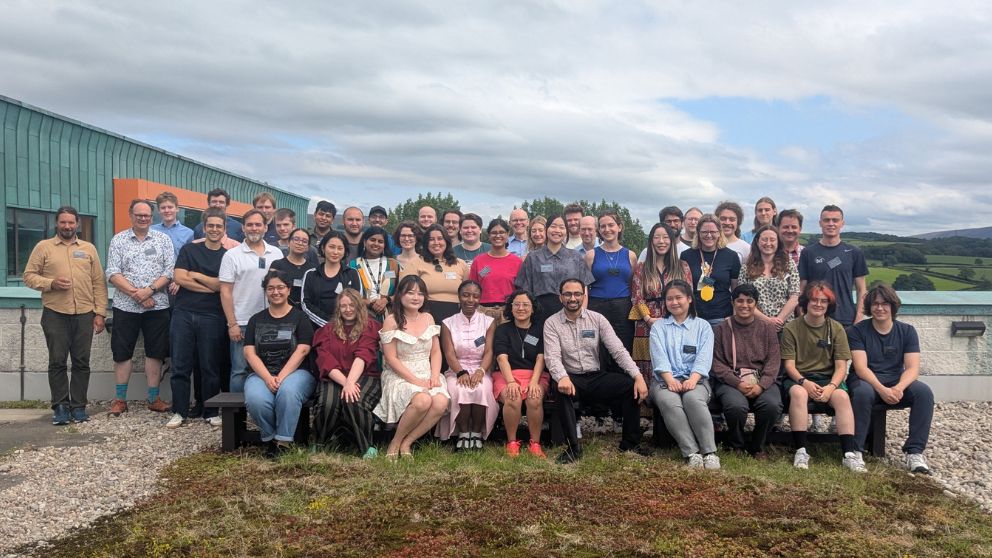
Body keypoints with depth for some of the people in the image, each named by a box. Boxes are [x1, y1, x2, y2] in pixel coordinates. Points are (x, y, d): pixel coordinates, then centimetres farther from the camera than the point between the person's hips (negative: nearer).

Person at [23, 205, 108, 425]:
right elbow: (29, 276, 3)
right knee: (57, 362, 0)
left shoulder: (89, 248, 12)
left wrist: (100, 313, 3)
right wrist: (51, 283, -15)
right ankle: (61, 407, 8)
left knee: (82, 362, 3)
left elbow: (99, 283, 10)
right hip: (55, 314, -1)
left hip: (85, 314, 2)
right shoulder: (43, 247, 7)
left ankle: (78, 406, 11)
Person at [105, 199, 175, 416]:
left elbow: (170, 271, -1)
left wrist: (150, 290, -14)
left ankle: (154, 398, 14)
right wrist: (135, 293, -15)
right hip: (125, 306, 0)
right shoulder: (118, 240, 5)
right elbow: (113, 274, -3)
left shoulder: (163, 240, 7)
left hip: (157, 306, 0)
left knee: (155, 352, 5)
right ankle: (120, 399, 15)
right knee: (122, 352, 4)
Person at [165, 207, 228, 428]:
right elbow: (179, 278, -3)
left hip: (212, 318, -1)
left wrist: (195, 275, -3)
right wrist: (211, 286, -6)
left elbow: (223, 285, -7)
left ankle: (211, 412, 14)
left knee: (210, 367, 4)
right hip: (183, 314, 1)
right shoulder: (189, 250, 9)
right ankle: (180, 411, 13)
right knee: (180, 366, 3)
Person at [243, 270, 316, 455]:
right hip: (262, 374, 2)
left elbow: (302, 351, -6)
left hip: (296, 372, -2)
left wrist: (281, 377, -17)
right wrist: (268, 378, -13)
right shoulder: (256, 320, 14)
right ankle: (270, 437, -6)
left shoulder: (300, 318, 6)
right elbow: (250, 353, 3)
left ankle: (283, 441, -23)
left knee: (288, 391, -37)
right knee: (256, 399, -32)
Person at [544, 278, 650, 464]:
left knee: (631, 385, -20)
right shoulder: (551, 323, 0)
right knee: (561, 389, -37)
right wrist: (562, 377, -37)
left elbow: (618, 350, -2)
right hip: (570, 378, -3)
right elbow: (552, 357, -14)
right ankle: (573, 446, -26)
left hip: (596, 378, 3)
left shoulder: (597, 319, 5)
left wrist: (638, 376, -17)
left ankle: (630, 443, -4)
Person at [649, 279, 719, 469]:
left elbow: (704, 358, -1)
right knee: (669, 402, -34)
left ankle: (710, 453, -32)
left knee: (694, 399, -35)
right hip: (665, 379, 0)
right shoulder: (658, 327, 15)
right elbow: (659, 357, -2)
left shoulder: (703, 326, 15)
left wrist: (692, 379, -19)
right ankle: (692, 453, -34)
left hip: (695, 379, 0)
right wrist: (670, 380, -20)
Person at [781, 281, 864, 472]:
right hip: (798, 379, -2)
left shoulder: (836, 329, 5)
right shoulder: (791, 328, 0)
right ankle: (800, 451, -34)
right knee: (798, 393, -36)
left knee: (842, 396, -31)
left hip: (828, 378, 2)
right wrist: (804, 382, -23)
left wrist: (831, 387, -20)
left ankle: (850, 453, -32)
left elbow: (841, 366, -1)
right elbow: (789, 364, -4)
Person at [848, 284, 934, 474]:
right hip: (867, 382, -3)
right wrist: (882, 389, -29)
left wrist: (899, 388, -26)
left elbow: (912, 368, -5)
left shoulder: (907, 331, 5)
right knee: (862, 392, -37)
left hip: (897, 384, 3)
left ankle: (914, 451, -21)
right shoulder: (857, 331, -2)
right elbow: (861, 368, -12)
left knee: (924, 392, -26)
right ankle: (855, 450, -26)